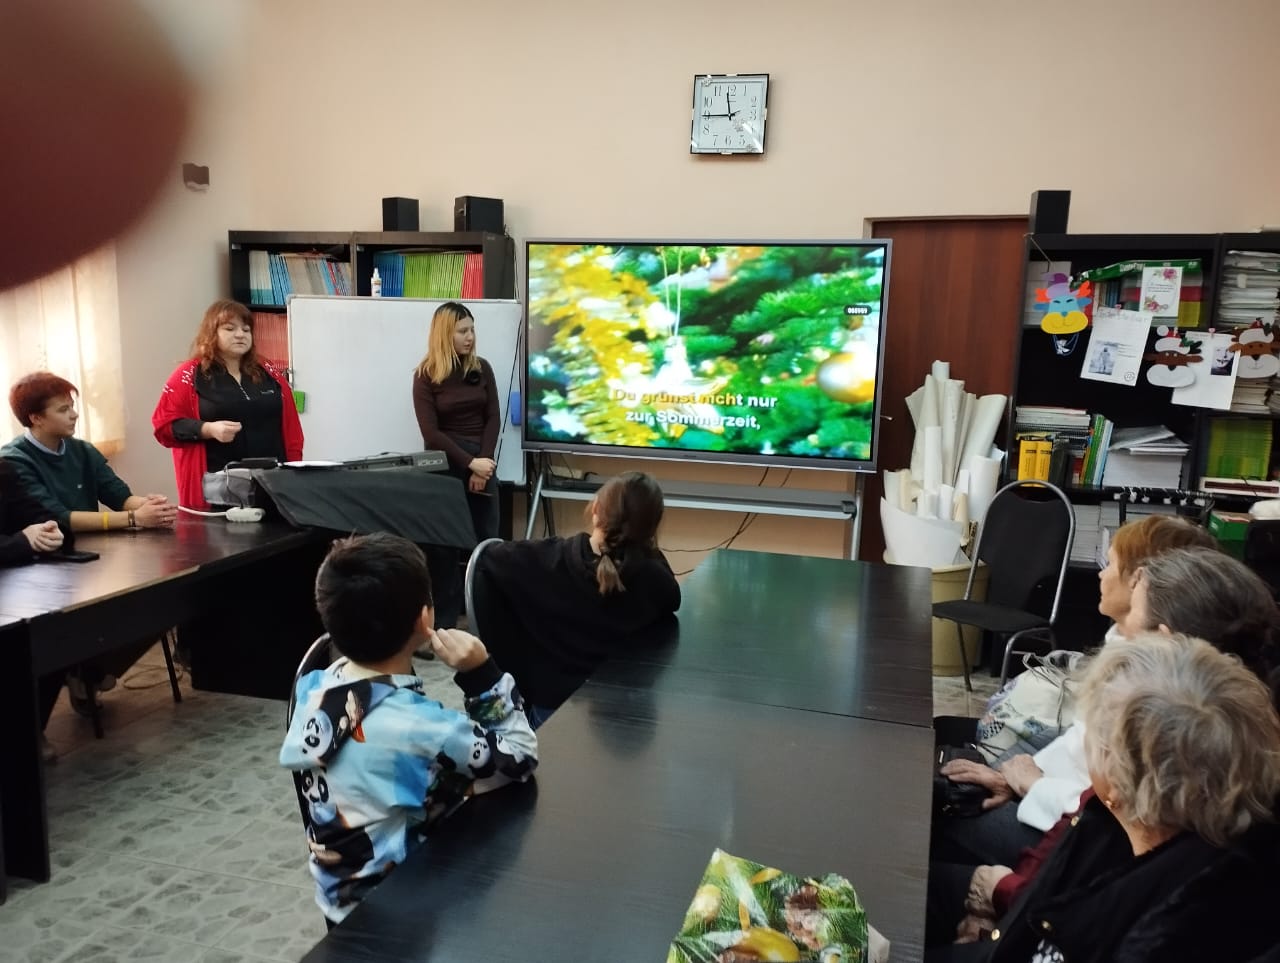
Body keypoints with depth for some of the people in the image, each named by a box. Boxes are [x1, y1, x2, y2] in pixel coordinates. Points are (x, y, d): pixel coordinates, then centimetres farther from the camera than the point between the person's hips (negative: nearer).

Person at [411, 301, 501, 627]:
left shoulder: (481, 368, 5)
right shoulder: (426, 375, -5)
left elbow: (493, 419, 3)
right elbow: (431, 432, -10)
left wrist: (483, 462, -10)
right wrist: (469, 463, -17)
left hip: (482, 461, 3)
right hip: (443, 466, -3)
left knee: (487, 539, 6)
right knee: (444, 544, 1)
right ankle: (444, 620, 11)